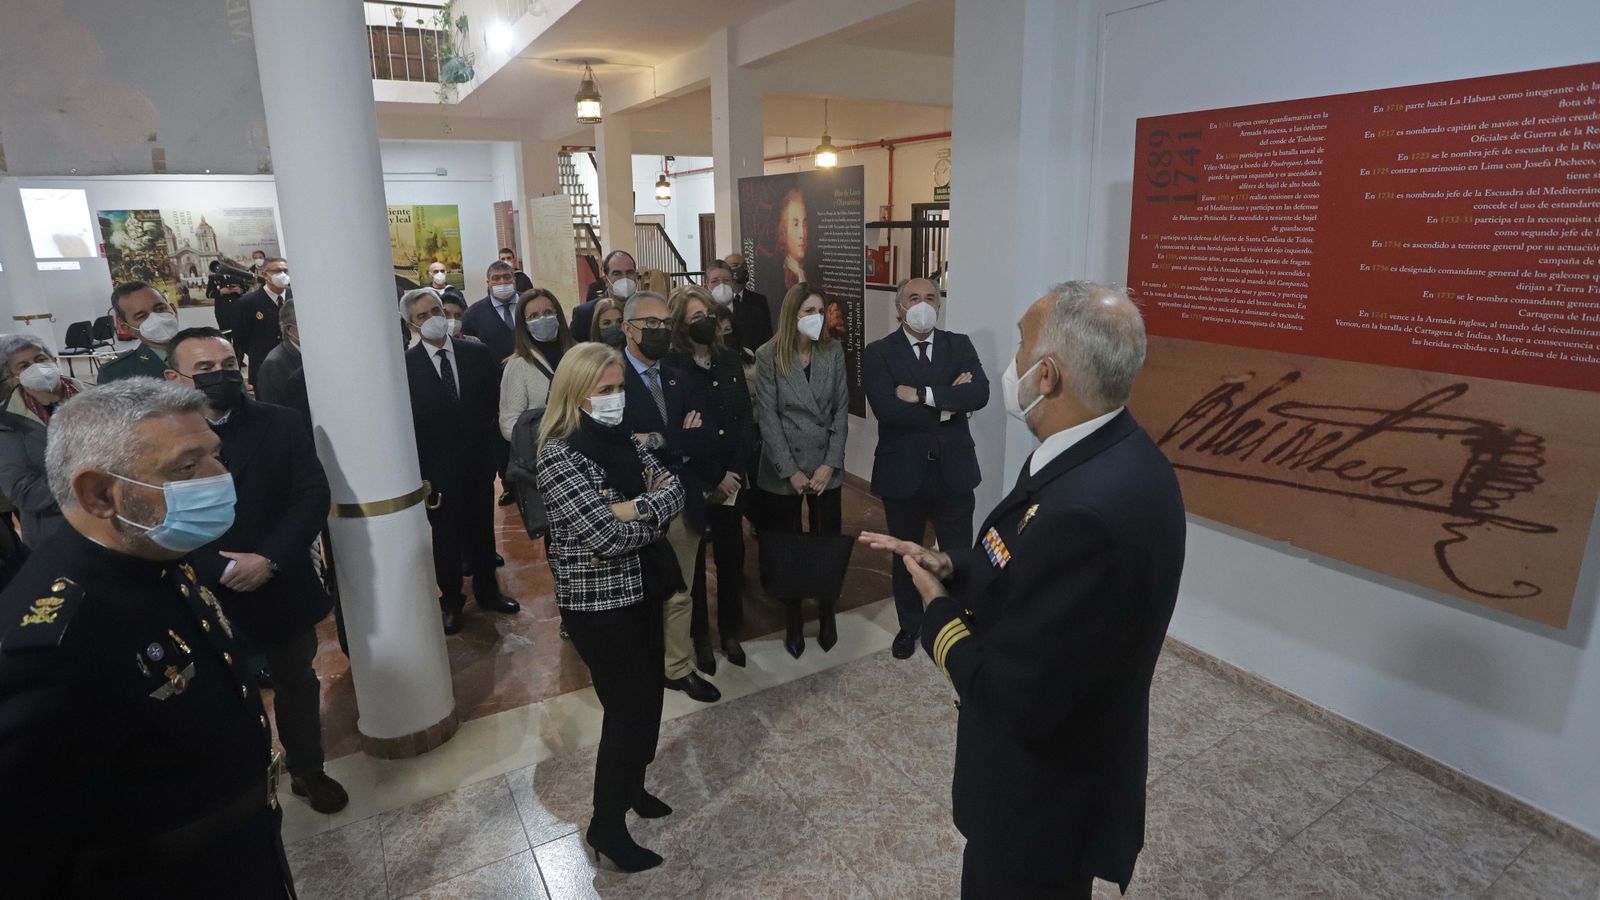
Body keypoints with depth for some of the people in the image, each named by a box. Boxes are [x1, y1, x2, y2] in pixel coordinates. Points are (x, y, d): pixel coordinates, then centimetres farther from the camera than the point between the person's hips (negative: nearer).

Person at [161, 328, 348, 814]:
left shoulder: (281, 423, -4)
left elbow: (314, 495, -10)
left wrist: (268, 559, -19)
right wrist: (223, 569, -20)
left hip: (282, 590, 1)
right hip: (206, 599, -1)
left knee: (297, 684, 18)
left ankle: (308, 770, 39)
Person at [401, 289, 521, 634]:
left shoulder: (477, 354, 1)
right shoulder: (406, 364, -10)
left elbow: (494, 400, 10)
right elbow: (406, 423, -8)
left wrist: (486, 435, 2)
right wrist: (420, 472, -10)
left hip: (478, 462, 3)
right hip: (437, 467, -3)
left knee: (482, 530, 15)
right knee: (446, 537, 10)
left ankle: (487, 590, 33)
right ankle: (451, 601, 26)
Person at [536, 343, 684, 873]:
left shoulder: (621, 439, 4)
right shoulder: (559, 455, -20)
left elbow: (673, 487, -2)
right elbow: (608, 538, -27)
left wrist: (636, 508, -20)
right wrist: (652, 515, -10)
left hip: (638, 589, 8)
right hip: (598, 603, -8)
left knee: (648, 697, 19)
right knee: (627, 708, 4)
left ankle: (630, 785, 43)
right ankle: (606, 824, 26)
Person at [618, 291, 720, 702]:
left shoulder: (680, 380, 8)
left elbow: (706, 438, -3)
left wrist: (659, 442, -16)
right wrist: (682, 442, -21)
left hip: (684, 505, 6)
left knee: (680, 595, 18)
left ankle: (679, 668, 36)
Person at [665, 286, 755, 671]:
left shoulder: (730, 359, 3)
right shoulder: (669, 367, -10)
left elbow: (746, 418, 2)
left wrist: (735, 471, -9)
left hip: (733, 477, 4)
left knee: (732, 555, 11)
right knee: (692, 559, 10)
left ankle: (730, 630, 28)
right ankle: (699, 635, 26)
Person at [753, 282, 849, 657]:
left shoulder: (833, 351, 1)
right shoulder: (768, 355, -7)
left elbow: (841, 409, 1)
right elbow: (767, 417, -9)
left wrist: (831, 463, -7)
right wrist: (790, 471, -12)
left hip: (827, 466, 2)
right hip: (782, 470, -2)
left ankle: (827, 615, 28)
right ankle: (793, 621, 27)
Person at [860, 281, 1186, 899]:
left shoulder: (1088, 510, -38)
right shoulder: (1112, 454, -6)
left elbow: (1018, 703, -32)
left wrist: (939, 610, -17)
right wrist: (952, 566, -7)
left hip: (1046, 803, -8)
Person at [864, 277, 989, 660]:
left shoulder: (959, 345, 2)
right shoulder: (879, 352, -5)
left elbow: (979, 393, -15)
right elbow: (886, 408, -20)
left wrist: (922, 394, -21)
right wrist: (947, 402, -17)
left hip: (953, 470, 1)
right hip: (903, 473, -1)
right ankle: (909, 626, 39)